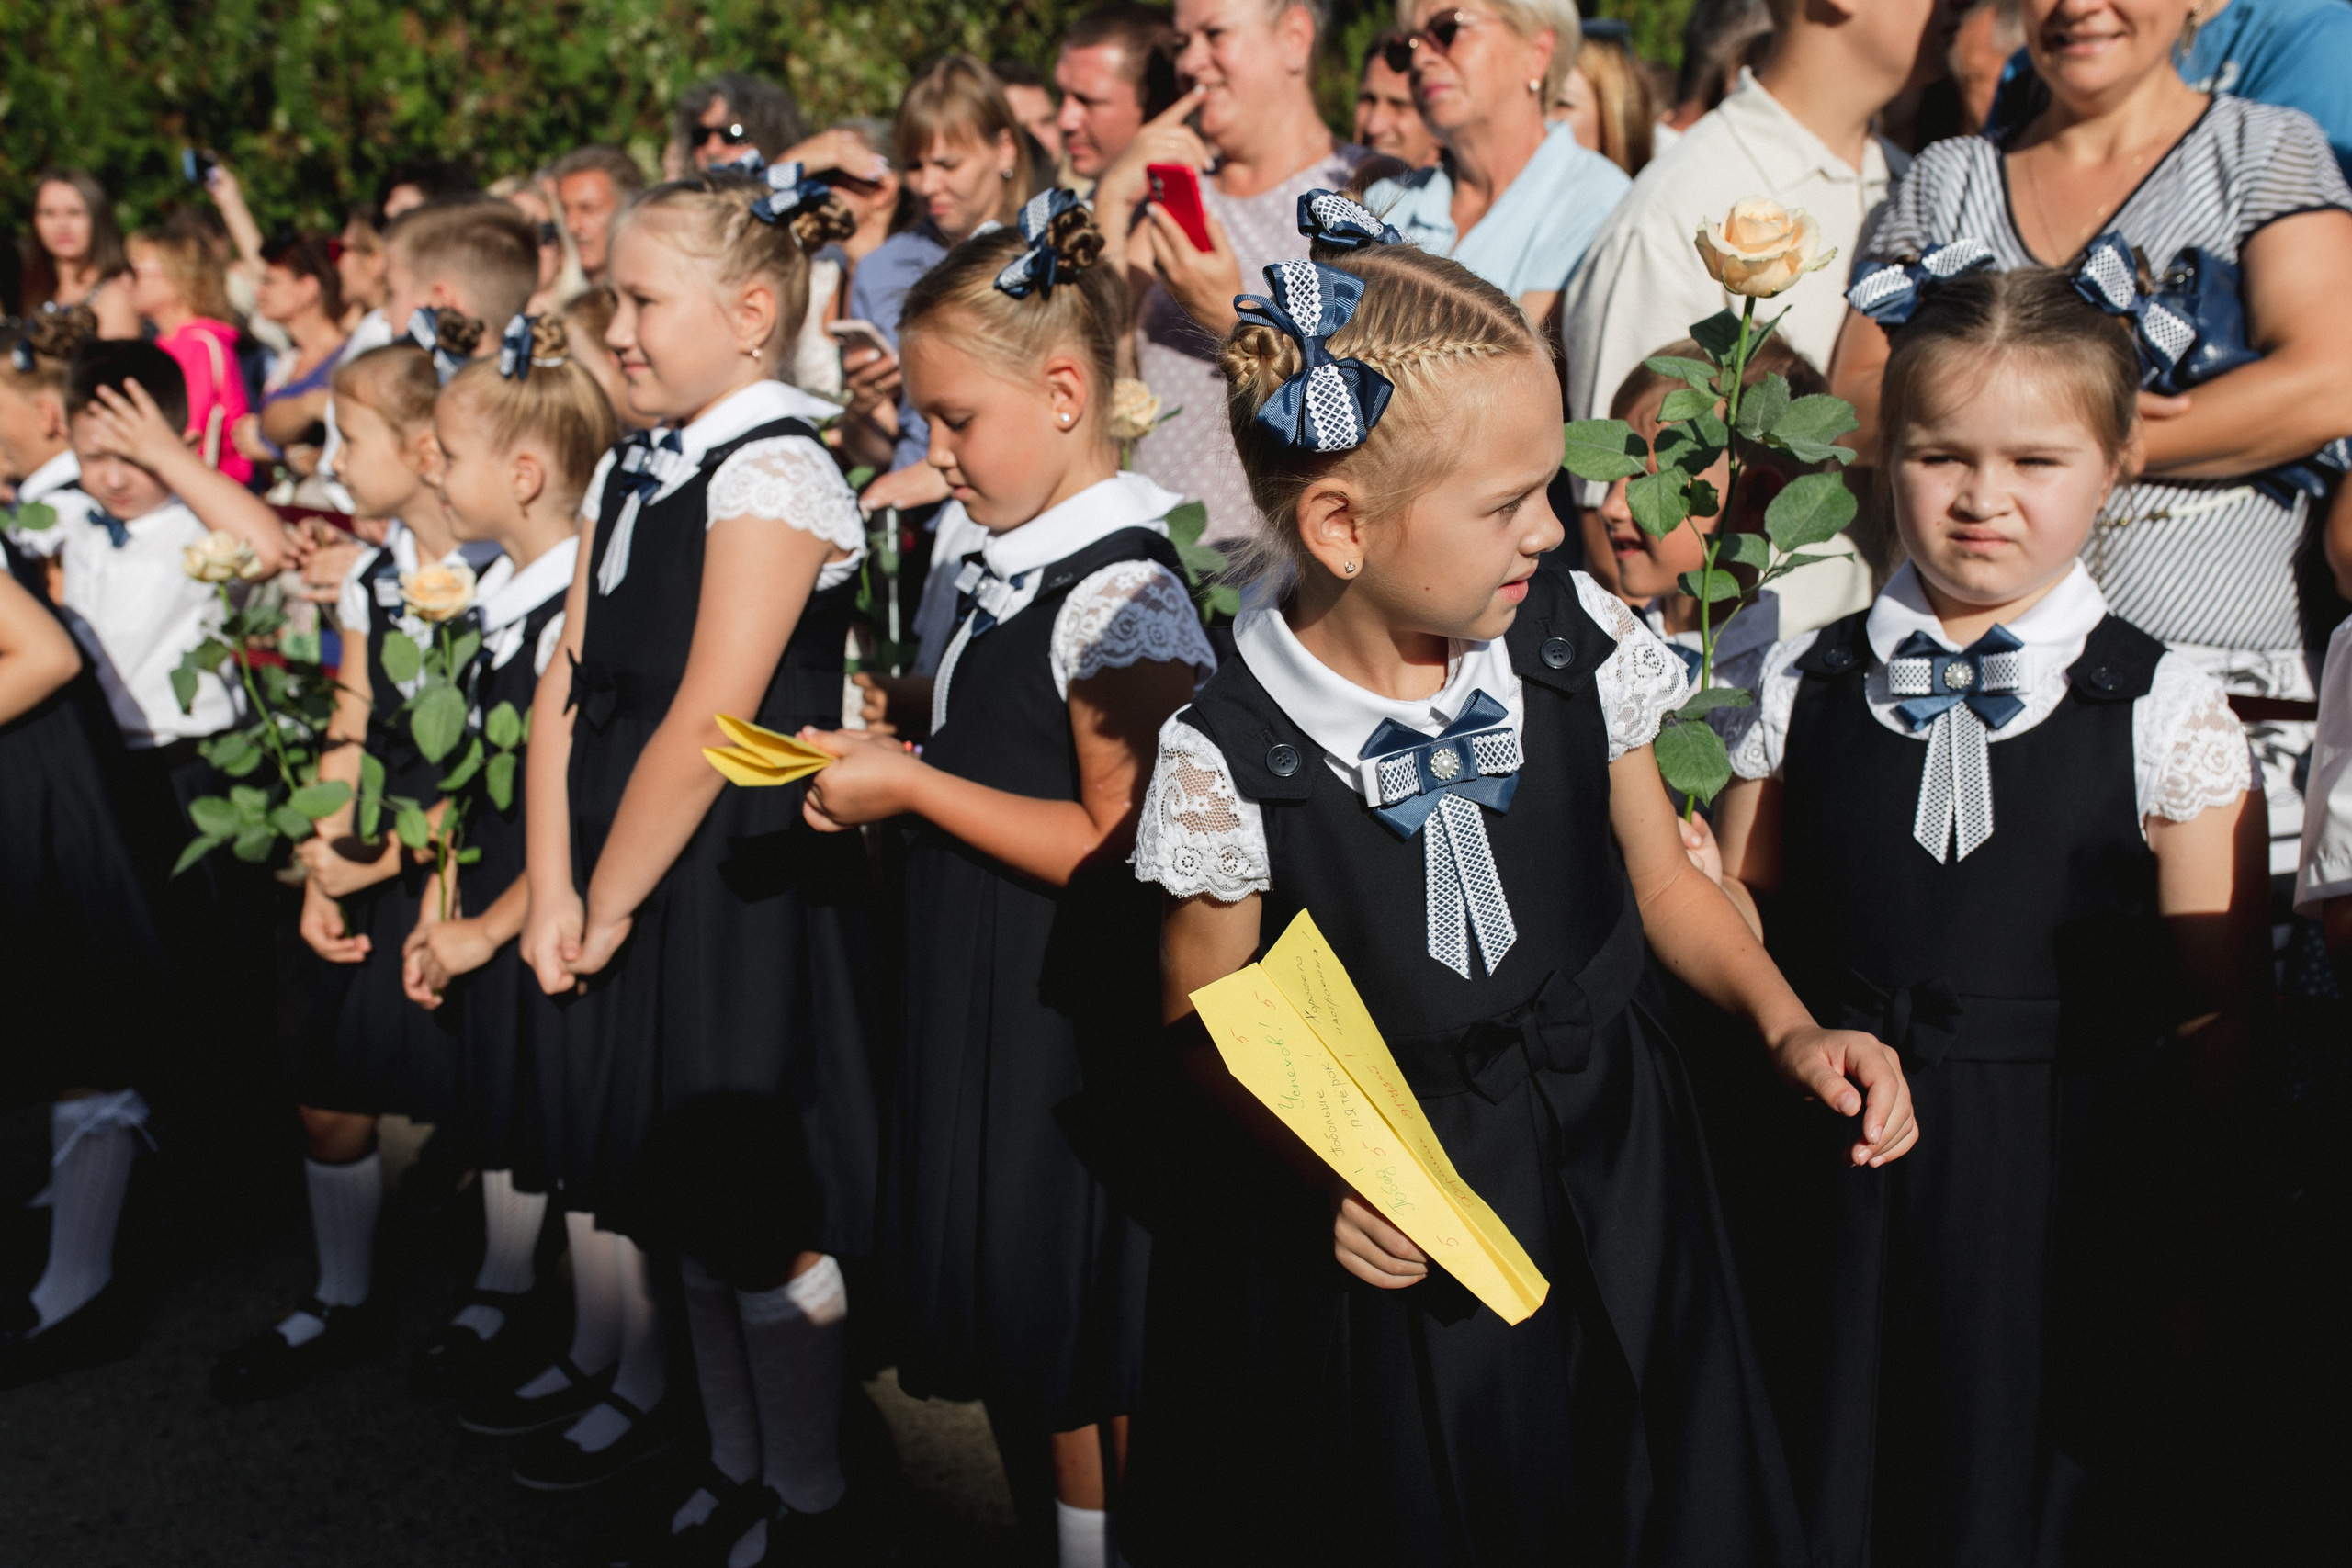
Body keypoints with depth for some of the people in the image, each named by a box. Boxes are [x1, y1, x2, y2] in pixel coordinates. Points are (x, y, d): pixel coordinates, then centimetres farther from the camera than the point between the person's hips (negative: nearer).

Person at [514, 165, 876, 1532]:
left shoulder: (774, 472, -15)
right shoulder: (630, 474, 11)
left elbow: (707, 723, -20)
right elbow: (569, 685, 6)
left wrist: (609, 906, -14)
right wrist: (555, 891, -3)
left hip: (740, 892, -8)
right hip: (624, 896, 8)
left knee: (763, 1215, 3)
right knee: (685, 1201, 17)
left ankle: (805, 1499, 21)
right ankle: (737, 1469, 33)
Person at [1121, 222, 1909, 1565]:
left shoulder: (1579, 645, -8)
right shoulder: (1231, 760, -18)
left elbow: (1663, 879, 7)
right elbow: (1205, 1025, -5)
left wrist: (1789, 1024, -7)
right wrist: (1322, 1163, -22)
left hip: (1609, 1188, 3)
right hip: (1387, 1232, -3)